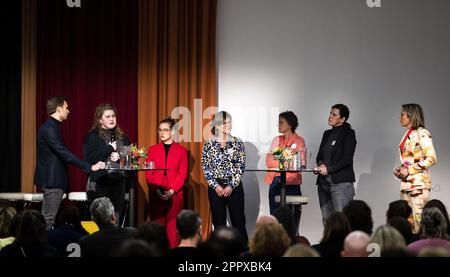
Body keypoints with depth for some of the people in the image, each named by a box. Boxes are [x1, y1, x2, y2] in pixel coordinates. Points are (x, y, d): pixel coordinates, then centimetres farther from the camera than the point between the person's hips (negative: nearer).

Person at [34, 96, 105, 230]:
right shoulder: (50, 129, -18)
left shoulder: (51, 127, 14)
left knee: (48, 217, 11)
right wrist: (90, 167, -23)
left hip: (53, 179, 10)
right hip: (52, 179, -10)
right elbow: (65, 154, -24)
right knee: (49, 219, -9)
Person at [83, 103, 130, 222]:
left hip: (119, 181, 4)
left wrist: (119, 157, -5)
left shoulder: (122, 137, 15)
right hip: (100, 182, -4)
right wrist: (110, 148, -9)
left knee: (117, 217, 1)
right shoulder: (92, 136, 2)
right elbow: (89, 158, -11)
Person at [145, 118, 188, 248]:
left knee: (172, 226, -5)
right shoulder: (152, 149, 12)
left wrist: (172, 191, -10)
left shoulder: (181, 150, 7)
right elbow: (149, 173, 7)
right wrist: (156, 191, -8)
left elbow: (183, 174, 2)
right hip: (156, 194, 1)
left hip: (175, 194, -1)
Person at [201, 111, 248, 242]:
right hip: (215, 187, 0)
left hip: (234, 186, 0)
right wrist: (216, 186, -8)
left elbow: (241, 166, -1)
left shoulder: (237, 143, 2)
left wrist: (231, 186, -9)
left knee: (238, 221, 0)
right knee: (219, 223, 4)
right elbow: (206, 168, 1)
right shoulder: (209, 144, 2)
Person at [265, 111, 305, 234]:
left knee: (292, 217, -7)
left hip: (291, 182, -4)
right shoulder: (276, 140, 17)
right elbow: (269, 161, 7)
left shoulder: (299, 141, 4)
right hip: (275, 181, 4)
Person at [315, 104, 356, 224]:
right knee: (327, 221, 5)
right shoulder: (327, 134, 19)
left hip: (341, 182, -7)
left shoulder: (348, 134, -1)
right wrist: (320, 166, -3)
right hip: (324, 182, 7)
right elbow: (319, 156, 19)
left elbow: (347, 158, -10)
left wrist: (329, 169, -16)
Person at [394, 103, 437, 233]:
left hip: (418, 182, -8)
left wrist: (409, 170, -16)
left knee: (418, 220, -9)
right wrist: (400, 170, 7)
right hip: (406, 183, 8)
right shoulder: (408, 135, 17)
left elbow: (431, 158, -15)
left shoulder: (422, 134, -8)